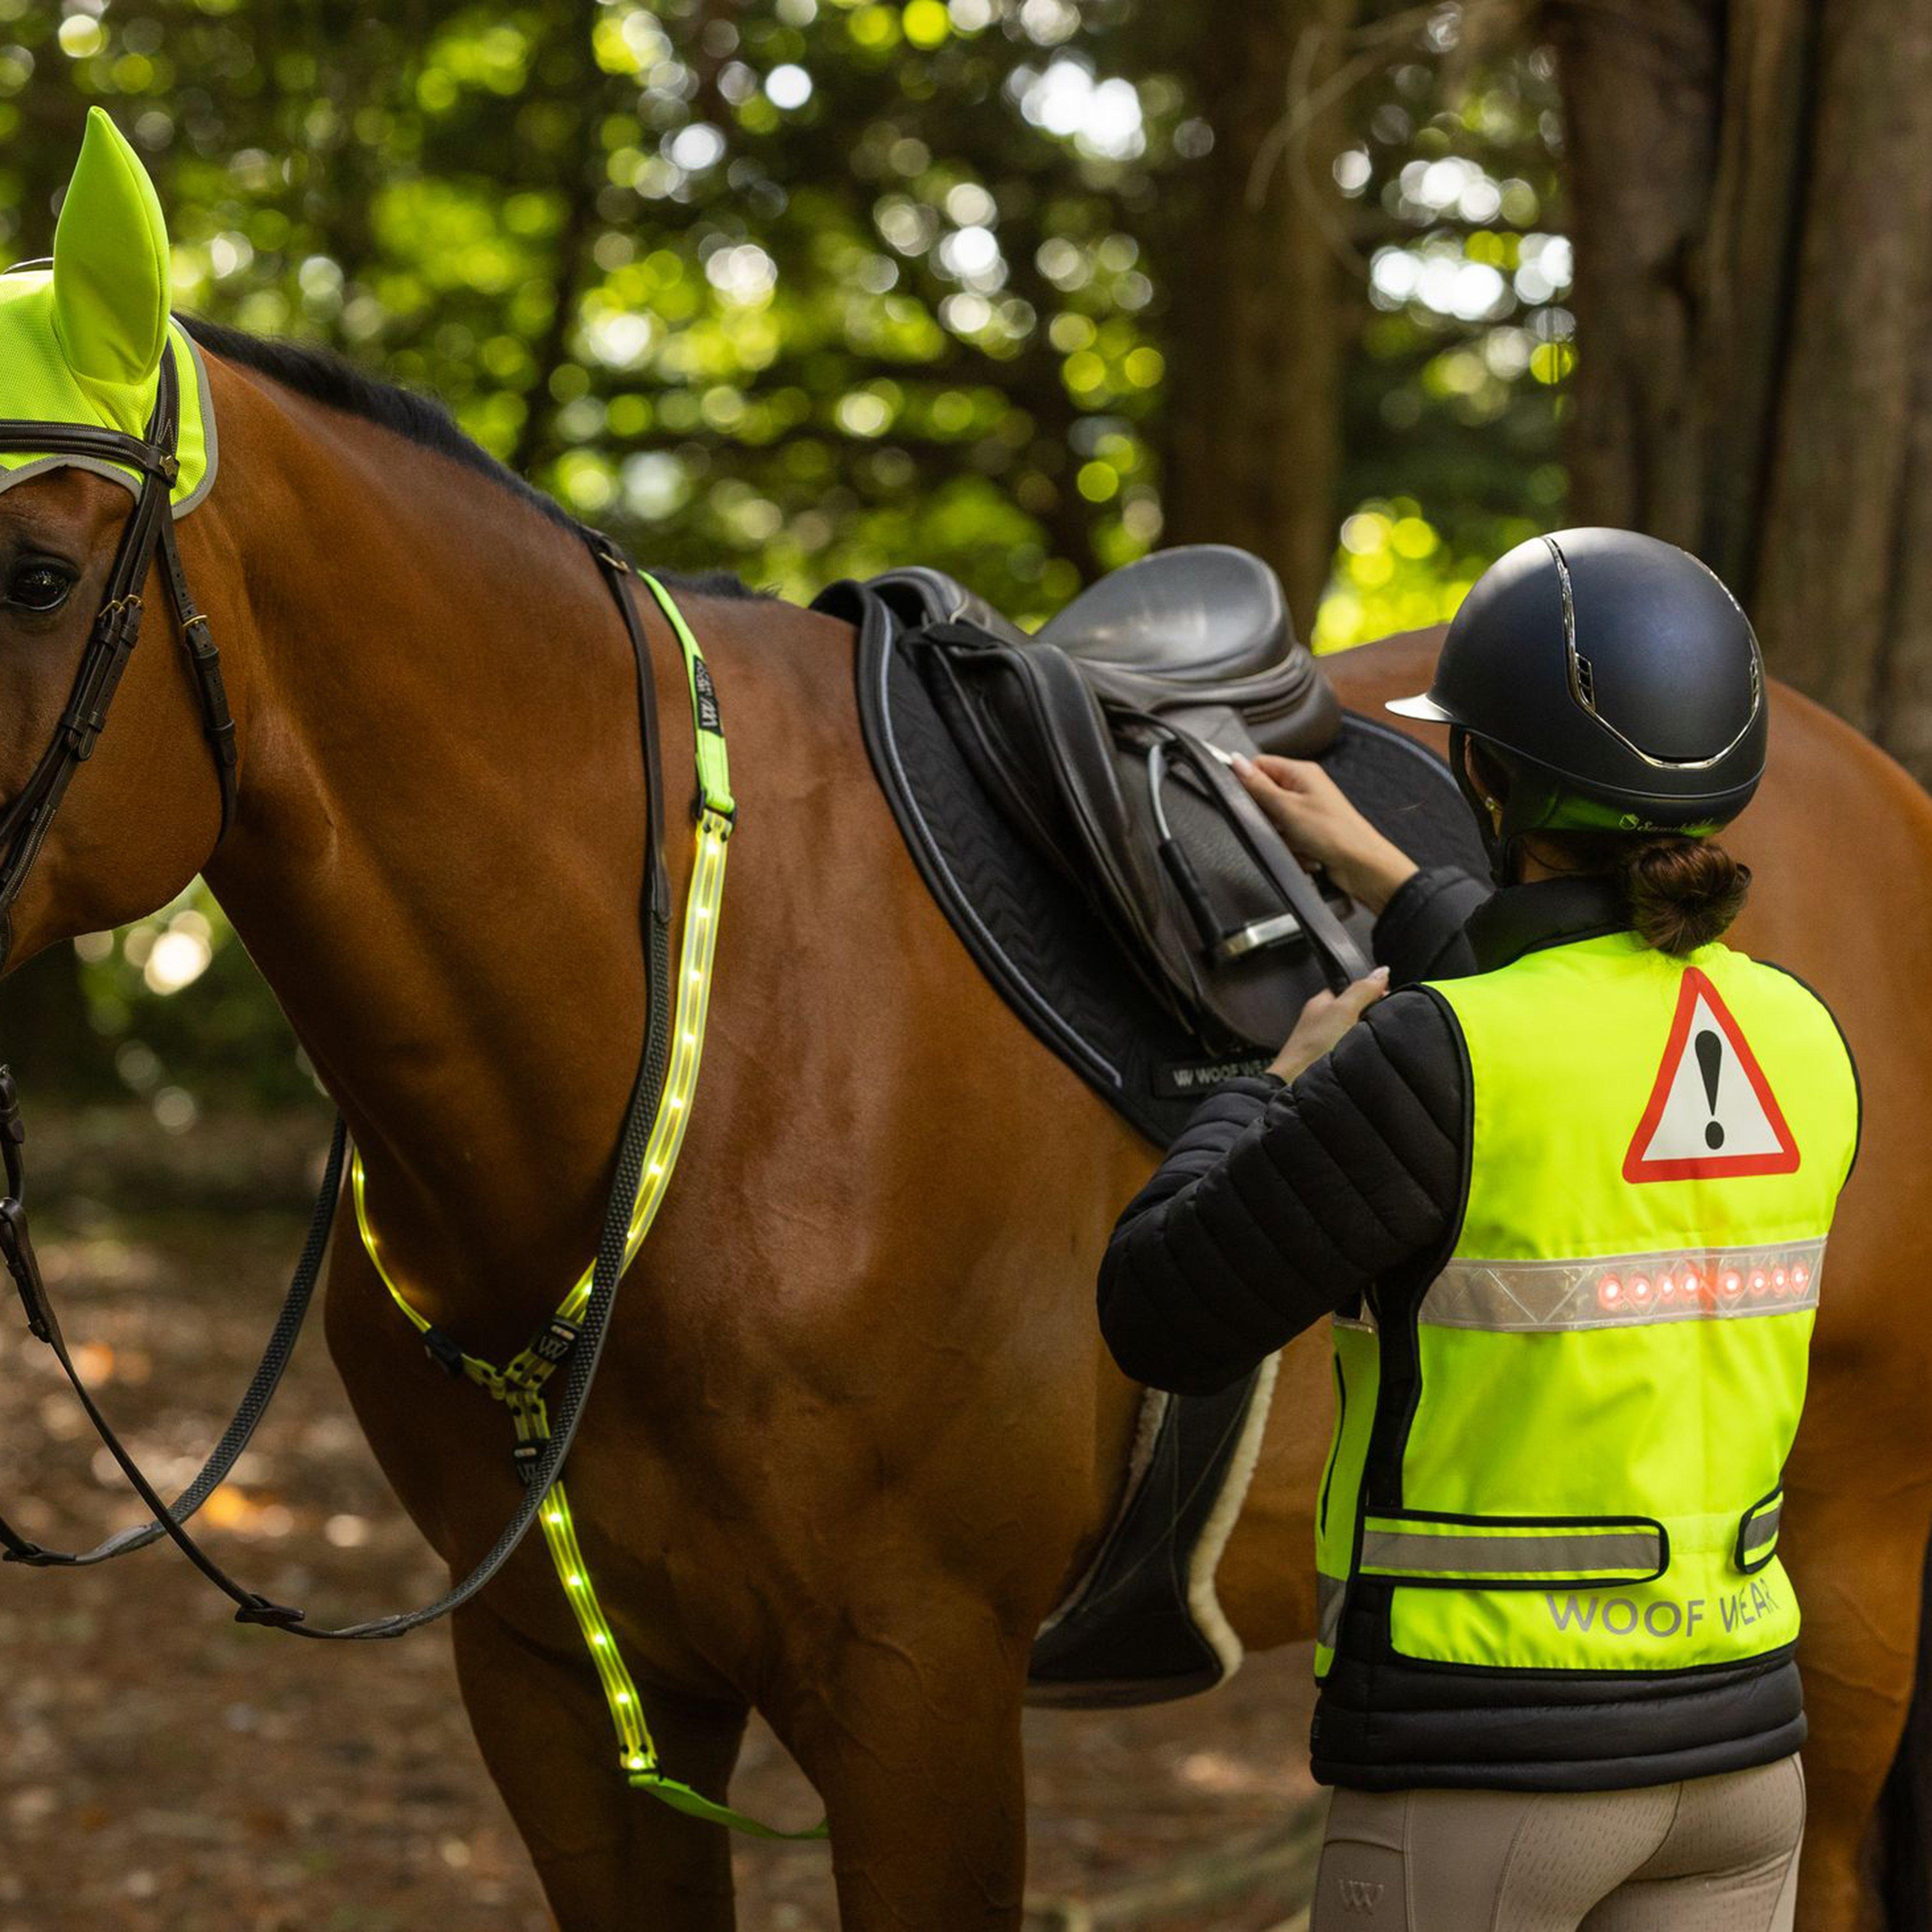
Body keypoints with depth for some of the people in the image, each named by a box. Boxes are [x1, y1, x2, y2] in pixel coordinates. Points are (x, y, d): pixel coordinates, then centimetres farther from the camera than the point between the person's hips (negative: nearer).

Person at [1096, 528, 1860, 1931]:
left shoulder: (1433, 1065, -20)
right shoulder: (1800, 1043, 3)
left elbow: (1167, 1322, -11)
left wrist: (1281, 1088, 4)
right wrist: (1381, 882, 34)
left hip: (1477, 1768, -6)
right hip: (1737, 1751, 6)